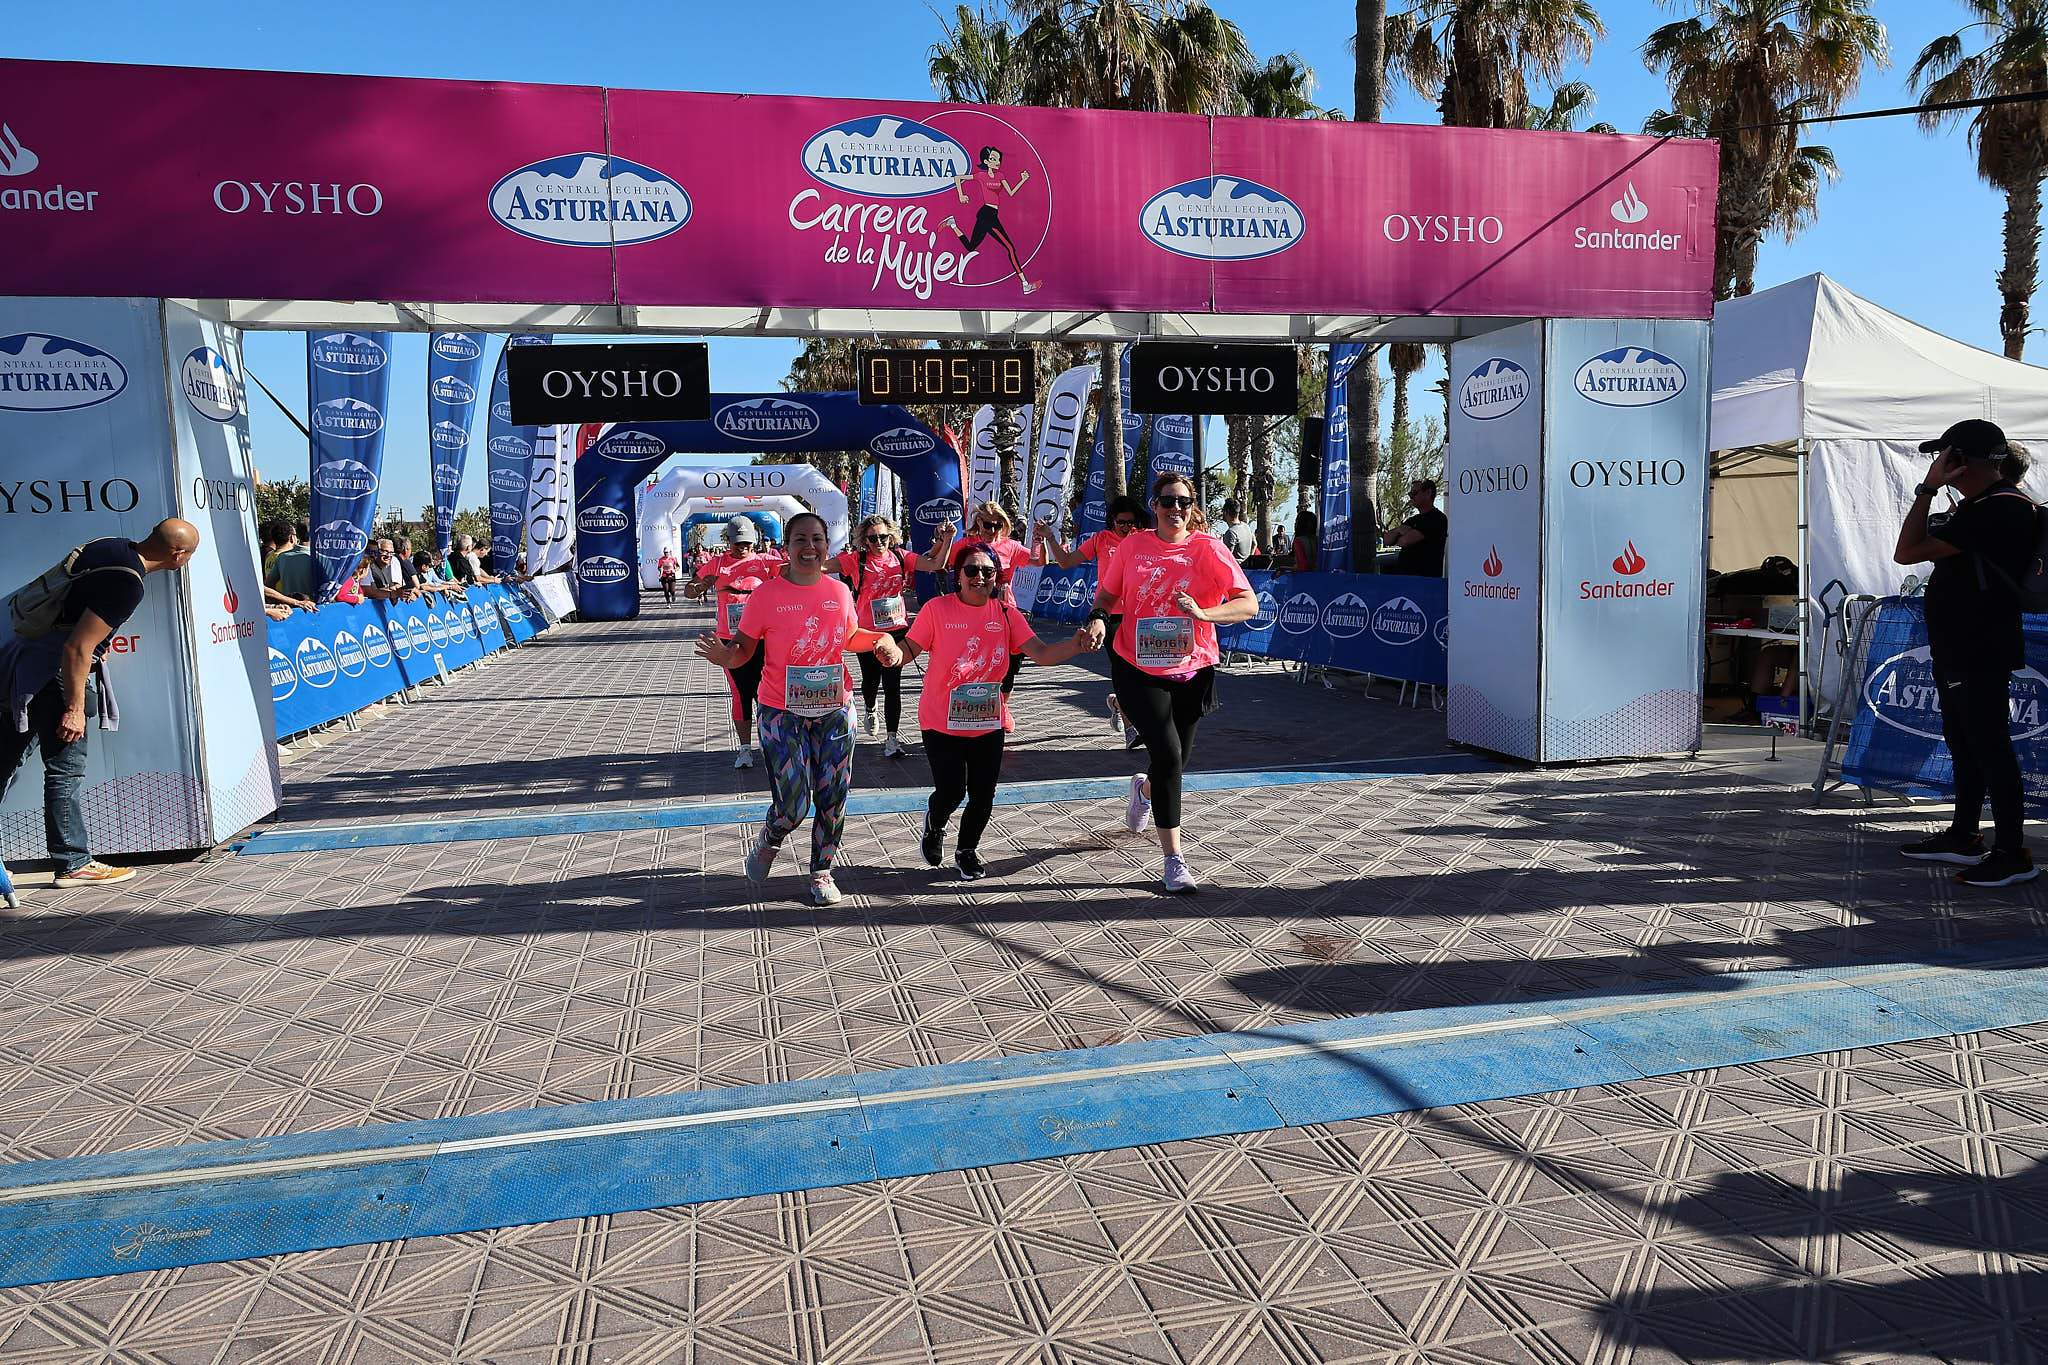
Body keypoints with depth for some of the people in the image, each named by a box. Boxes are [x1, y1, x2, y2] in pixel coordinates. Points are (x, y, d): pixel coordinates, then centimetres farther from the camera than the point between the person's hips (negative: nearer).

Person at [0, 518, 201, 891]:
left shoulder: (111, 546, 3)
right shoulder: (127, 584, -23)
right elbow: (77, 648, -24)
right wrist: (75, 708, -18)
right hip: (53, 672, -10)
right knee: (66, 767, -2)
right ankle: (74, 864, 5)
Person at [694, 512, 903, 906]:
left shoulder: (840, 591, 3)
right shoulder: (766, 594, -9)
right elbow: (744, 647, -6)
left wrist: (881, 641, 1)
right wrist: (726, 655, -28)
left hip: (834, 711, 4)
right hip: (783, 714, -4)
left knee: (832, 800, 8)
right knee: (793, 805, -6)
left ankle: (822, 871, 29)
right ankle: (769, 840, 29)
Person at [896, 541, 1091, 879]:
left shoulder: (1006, 614, -1)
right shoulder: (937, 609, -9)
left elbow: (1042, 654, -9)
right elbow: (908, 651, -10)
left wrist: (1076, 645, -26)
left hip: (988, 722, 3)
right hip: (942, 721, -3)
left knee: (983, 795, 3)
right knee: (951, 791, -9)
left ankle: (967, 851, 31)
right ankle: (934, 826, 29)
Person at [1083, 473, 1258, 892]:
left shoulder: (1208, 548, -8)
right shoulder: (1134, 545, -1)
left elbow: (1248, 604, -15)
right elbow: (1108, 593, 11)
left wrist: (1202, 613, -32)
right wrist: (1098, 617, -11)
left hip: (1190, 673, 1)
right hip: (1138, 669, -1)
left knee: (1177, 760, 14)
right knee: (1167, 754, -14)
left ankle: (1145, 789, 54)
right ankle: (1174, 860, -2)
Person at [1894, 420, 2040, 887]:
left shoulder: (2000, 508, -19)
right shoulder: (1981, 506, 15)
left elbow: (1907, 551, -23)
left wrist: (1928, 487, -18)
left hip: (1979, 650, -11)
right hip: (1959, 647, 11)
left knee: (1989, 745, -7)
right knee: (1963, 742, 17)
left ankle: (2012, 853, 0)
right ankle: (1963, 837, 27)